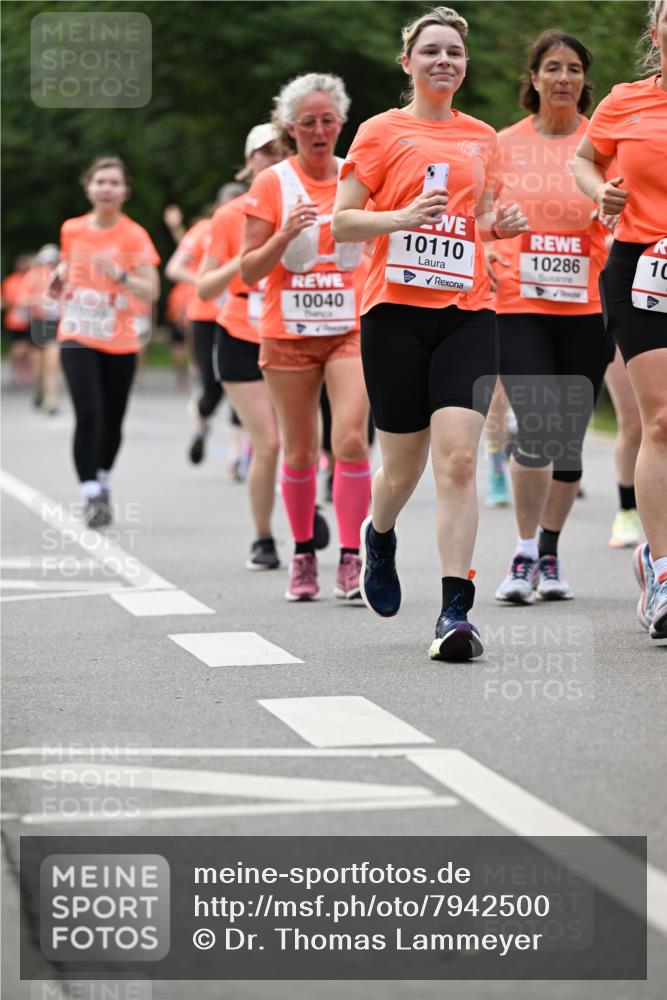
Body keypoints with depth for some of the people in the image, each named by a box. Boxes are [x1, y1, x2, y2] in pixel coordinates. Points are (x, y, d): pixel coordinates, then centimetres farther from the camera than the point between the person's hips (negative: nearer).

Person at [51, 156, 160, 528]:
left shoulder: (135, 235, -6)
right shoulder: (71, 230, 3)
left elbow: (151, 291, -13)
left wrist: (120, 275, -30)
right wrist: (60, 281, 0)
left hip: (121, 342, 0)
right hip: (78, 338, 0)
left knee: (112, 421, 9)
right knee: (88, 415, -17)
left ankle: (104, 483, 36)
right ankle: (92, 496, -16)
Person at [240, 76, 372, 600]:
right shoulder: (272, 184, -1)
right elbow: (249, 271, -3)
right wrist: (285, 234, -19)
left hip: (352, 329, 0)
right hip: (289, 333, 0)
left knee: (351, 439, -16)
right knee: (300, 452, 6)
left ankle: (351, 561, -10)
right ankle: (303, 555, 23)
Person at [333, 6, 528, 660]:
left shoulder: (482, 138, 15)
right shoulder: (382, 132, 4)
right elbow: (341, 222, 0)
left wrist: (497, 224, 5)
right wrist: (405, 216, -16)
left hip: (466, 313, 2)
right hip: (395, 311, -2)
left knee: (458, 457, -14)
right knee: (403, 466, 6)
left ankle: (455, 611, -14)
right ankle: (378, 536, 42)